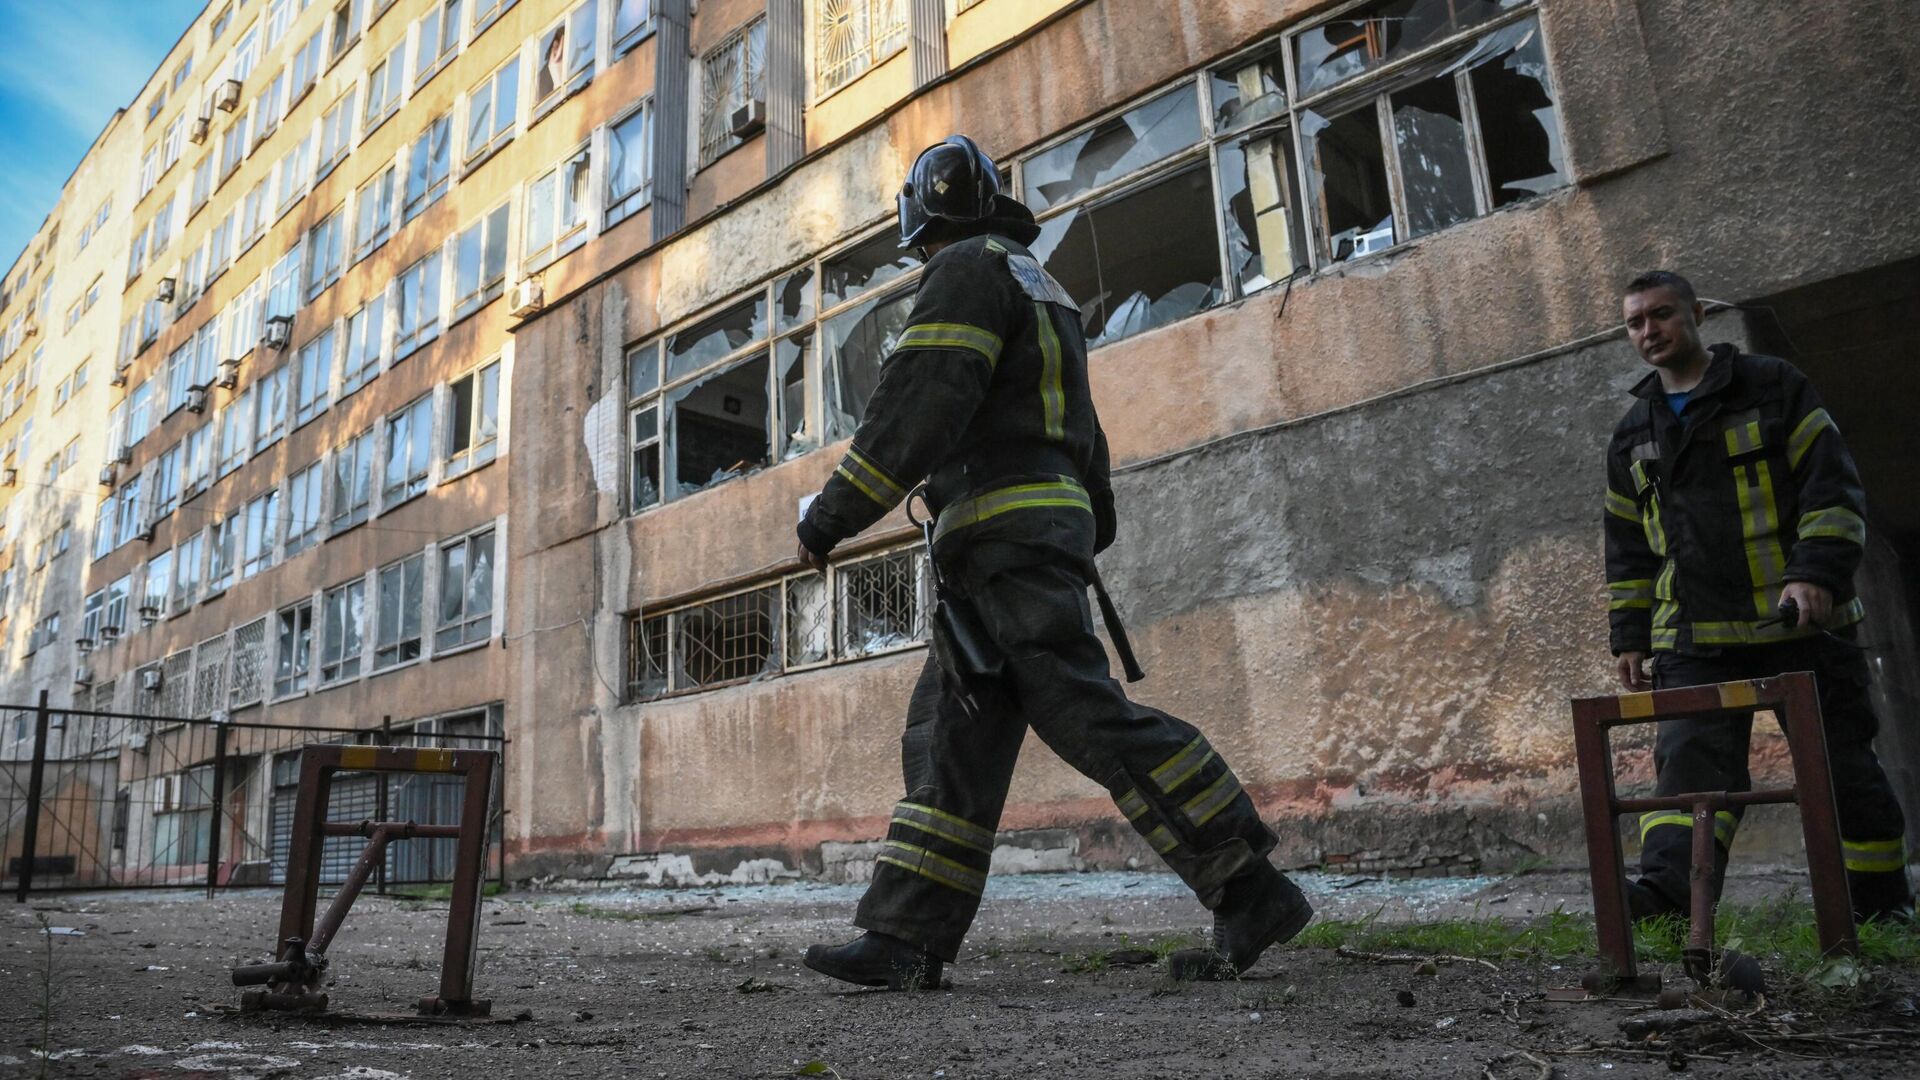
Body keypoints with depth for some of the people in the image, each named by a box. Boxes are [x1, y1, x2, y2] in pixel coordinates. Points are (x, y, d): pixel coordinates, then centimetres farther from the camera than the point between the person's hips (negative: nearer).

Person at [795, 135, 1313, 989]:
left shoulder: (969, 269, -1)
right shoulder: (1039, 288, 28)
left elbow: (920, 403, -15)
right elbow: (1084, 438, 29)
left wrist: (833, 512, -14)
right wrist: (1093, 532, 34)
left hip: (1005, 531, -10)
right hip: (1042, 527, 10)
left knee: (1087, 714, -14)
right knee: (949, 741, 4)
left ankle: (1249, 892, -10)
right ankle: (907, 939, 3)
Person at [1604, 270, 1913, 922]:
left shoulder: (1774, 388, 5)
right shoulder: (1632, 436, 16)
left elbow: (1832, 484, -3)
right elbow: (1626, 546, 19)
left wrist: (1818, 570, -17)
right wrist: (1629, 635, 12)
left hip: (1801, 624, -2)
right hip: (1694, 639, 3)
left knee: (1843, 764, 4)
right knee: (1689, 758, -14)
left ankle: (1883, 903, 20)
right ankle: (1669, 886, -28)